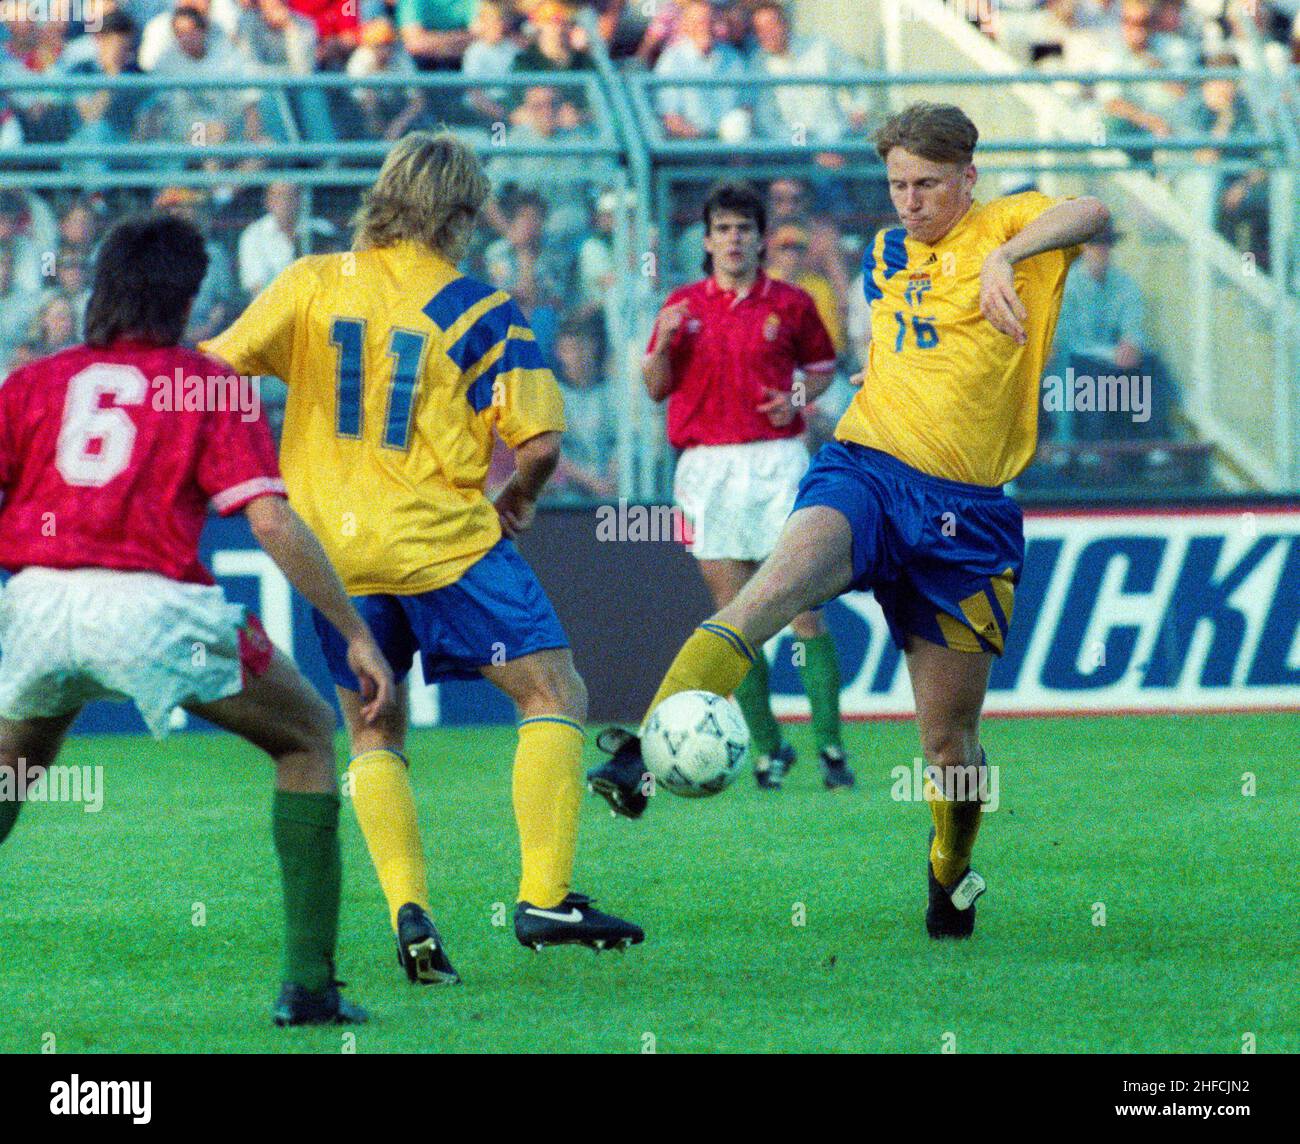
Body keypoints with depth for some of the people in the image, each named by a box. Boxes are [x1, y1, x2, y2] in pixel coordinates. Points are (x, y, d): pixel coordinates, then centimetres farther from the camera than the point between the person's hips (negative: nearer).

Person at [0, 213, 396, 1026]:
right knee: (307, 736, 17)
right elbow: (272, 522, -1)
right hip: (151, 605, -3)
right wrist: (357, 636, 1)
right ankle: (309, 981, 7)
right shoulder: (208, 385, 9)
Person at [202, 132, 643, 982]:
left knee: (375, 738, 16)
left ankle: (409, 911, -2)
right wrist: (519, 500, 11)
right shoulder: (480, 310, -5)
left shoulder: (312, 285, 3)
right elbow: (540, 440, -9)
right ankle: (545, 897, -7)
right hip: (444, 544, -4)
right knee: (555, 694, 4)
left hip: (334, 553, 4)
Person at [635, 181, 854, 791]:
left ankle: (831, 745, -5)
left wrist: (799, 397, -3)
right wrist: (663, 345, -7)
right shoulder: (683, 305, 9)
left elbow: (822, 366, 18)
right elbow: (656, 388, 12)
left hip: (777, 461, -1)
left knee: (803, 608, -7)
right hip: (707, 466, 1)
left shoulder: (791, 304, 6)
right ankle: (767, 747, 10)